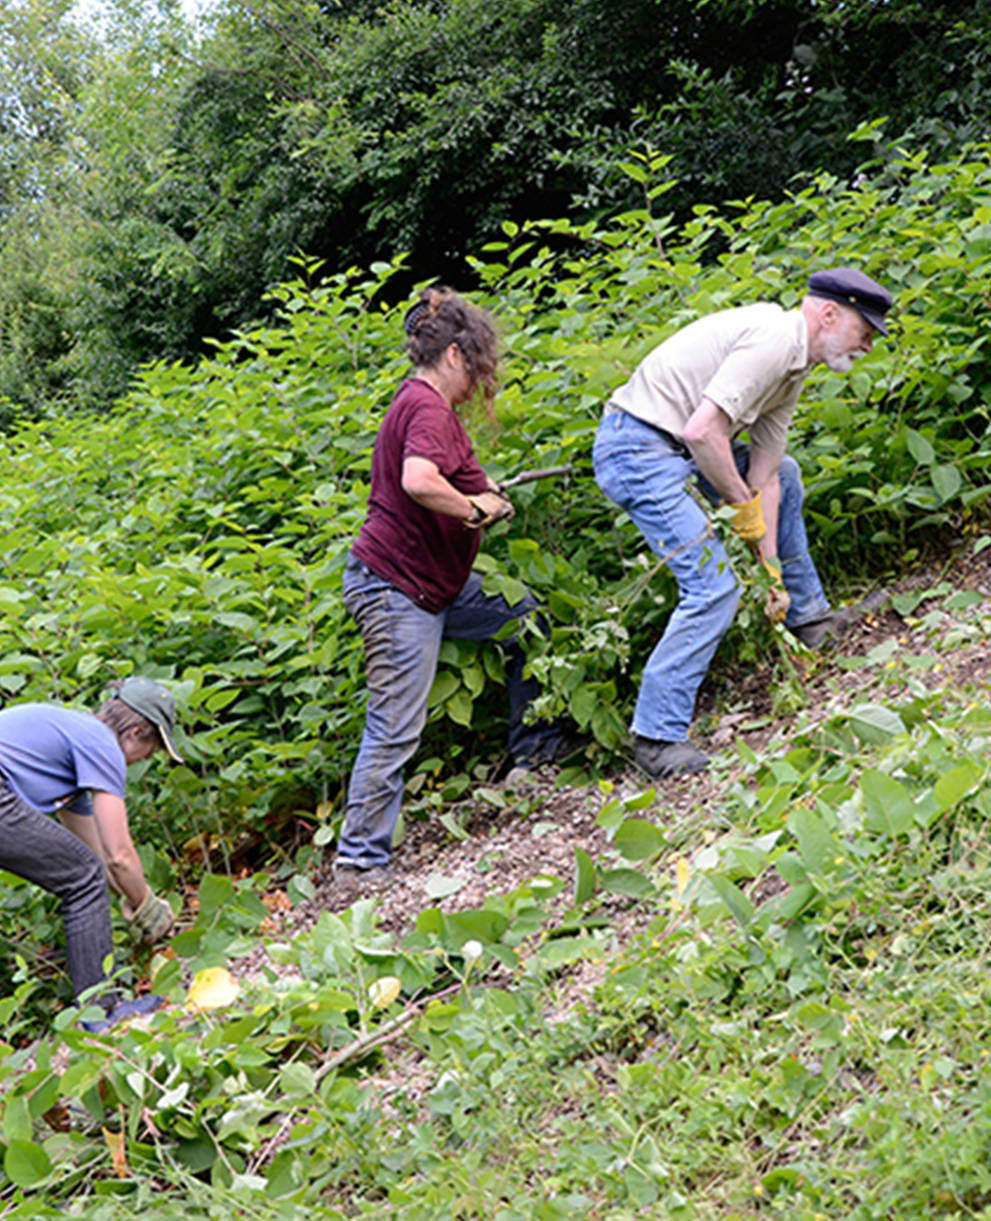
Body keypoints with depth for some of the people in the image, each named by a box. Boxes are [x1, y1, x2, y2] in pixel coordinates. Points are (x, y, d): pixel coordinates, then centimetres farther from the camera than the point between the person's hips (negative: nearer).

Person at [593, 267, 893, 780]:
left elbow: (762, 474, 13)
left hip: (672, 448, 11)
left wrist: (770, 564, 9)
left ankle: (807, 617, 37)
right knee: (714, 587, -15)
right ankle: (657, 738, -10)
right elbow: (701, 430, -27)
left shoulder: (792, 370, 13)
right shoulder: (774, 337, -18)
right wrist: (742, 504, -14)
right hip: (638, 450, -11)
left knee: (782, 475, 27)